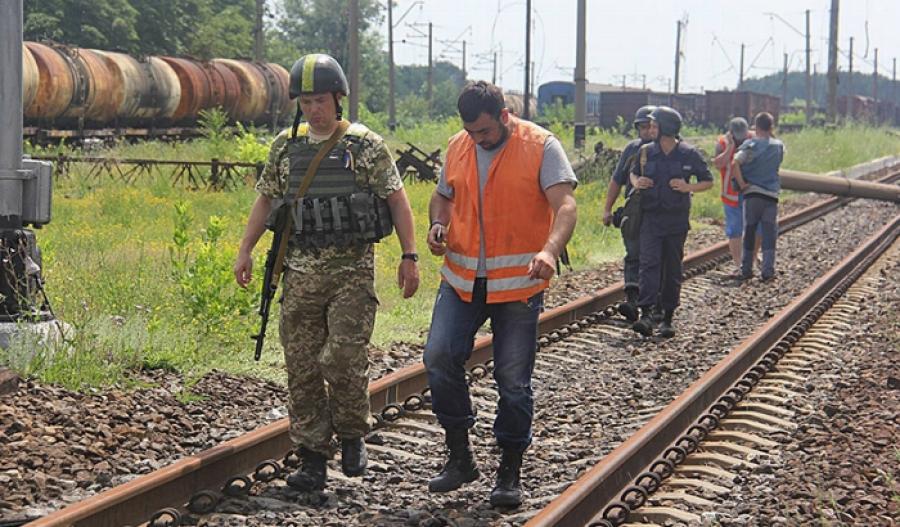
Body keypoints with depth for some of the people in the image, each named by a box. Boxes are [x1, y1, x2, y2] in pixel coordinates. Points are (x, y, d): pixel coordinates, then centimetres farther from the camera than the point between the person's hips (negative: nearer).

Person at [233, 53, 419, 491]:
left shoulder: (366, 145, -1)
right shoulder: (286, 146, 9)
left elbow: (397, 200, 0)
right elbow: (266, 198, 17)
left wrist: (409, 256, -5)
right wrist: (245, 251, 11)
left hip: (353, 267, -4)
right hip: (301, 269, 4)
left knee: (343, 357, -12)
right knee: (302, 366, 3)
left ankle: (353, 436, 13)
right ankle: (312, 458, 10)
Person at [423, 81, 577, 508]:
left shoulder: (541, 147, -9)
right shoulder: (458, 147, 6)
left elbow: (565, 204, -17)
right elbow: (443, 196, 20)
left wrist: (550, 250, -36)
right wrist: (438, 225, -3)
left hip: (519, 283, -4)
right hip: (462, 279, 4)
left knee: (513, 380, 3)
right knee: (439, 356, -10)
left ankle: (510, 472, 17)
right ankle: (459, 454, 7)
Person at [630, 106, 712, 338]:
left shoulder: (689, 154, -3)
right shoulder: (646, 152, 3)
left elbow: (708, 181, 5)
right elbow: (634, 173, 21)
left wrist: (688, 187, -14)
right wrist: (636, 182, -3)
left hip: (677, 219, -1)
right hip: (651, 217, 1)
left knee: (672, 269, 5)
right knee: (649, 263, -14)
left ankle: (667, 318, 14)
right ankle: (646, 315, -22)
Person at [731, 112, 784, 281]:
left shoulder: (750, 145, -7)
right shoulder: (779, 146, 4)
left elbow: (734, 164, -20)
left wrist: (741, 183, -8)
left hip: (752, 194, -1)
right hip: (771, 195, 1)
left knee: (749, 232, 9)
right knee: (769, 234, 4)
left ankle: (746, 269, 12)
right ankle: (767, 271, 0)